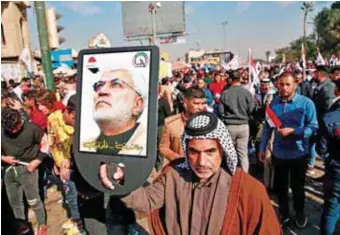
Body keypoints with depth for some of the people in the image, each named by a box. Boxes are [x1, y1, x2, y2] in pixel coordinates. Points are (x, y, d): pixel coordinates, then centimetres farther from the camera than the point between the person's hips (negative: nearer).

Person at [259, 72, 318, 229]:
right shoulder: (274, 103, -2)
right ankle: (284, 215, 38)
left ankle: (300, 214, 43)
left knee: (297, 187, 17)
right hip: (278, 153, 2)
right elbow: (267, 127, 2)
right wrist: (262, 147, 2)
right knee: (280, 187, 15)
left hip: (298, 153, -2)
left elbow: (313, 127, -13)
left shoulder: (306, 103, -12)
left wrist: (292, 131, -24)